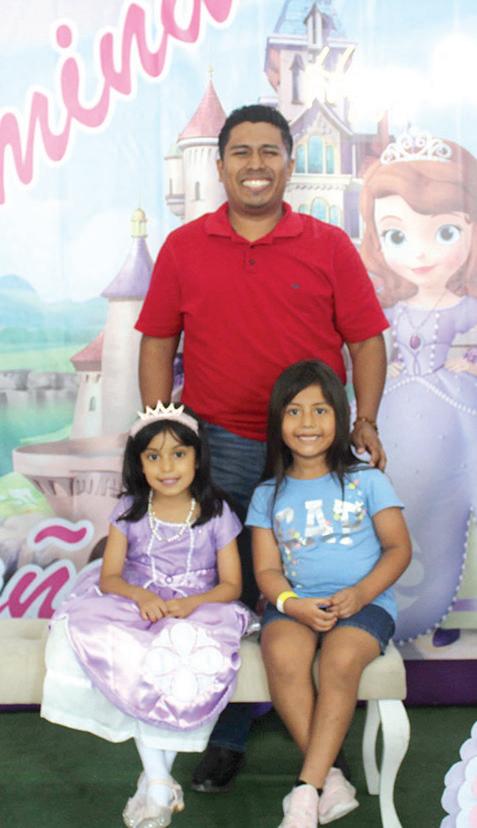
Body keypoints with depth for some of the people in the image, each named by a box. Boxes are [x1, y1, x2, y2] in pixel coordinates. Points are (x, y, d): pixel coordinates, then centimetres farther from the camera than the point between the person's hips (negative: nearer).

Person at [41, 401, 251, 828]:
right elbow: (109, 577, 1)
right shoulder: (129, 512, 4)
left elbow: (231, 585, 0)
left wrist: (191, 603, -20)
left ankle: (155, 780, -21)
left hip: (198, 609, -1)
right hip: (135, 606, 2)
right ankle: (159, 779, -22)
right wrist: (140, 595, -21)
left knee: (187, 652, -36)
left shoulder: (216, 514, 0)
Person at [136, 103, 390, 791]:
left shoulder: (329, 247, 3)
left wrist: (365, 421, -10)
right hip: (219, 449, 1)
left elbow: (367, 341, 3)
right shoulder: (183, 248, 5)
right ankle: (229, 734, 23)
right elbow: (157, 344, 8)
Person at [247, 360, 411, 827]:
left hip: (363, 602, -1)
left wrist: (361, 593, -15)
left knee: (340, 660, -33)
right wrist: (291, 604, -16)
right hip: (295, 603, 2)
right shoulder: (268, 495, 10)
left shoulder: (366, 481, 5)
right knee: (282, 657, -31)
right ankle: (330, 779, -19)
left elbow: (398, 548, 3)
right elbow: (267, 569, 6)